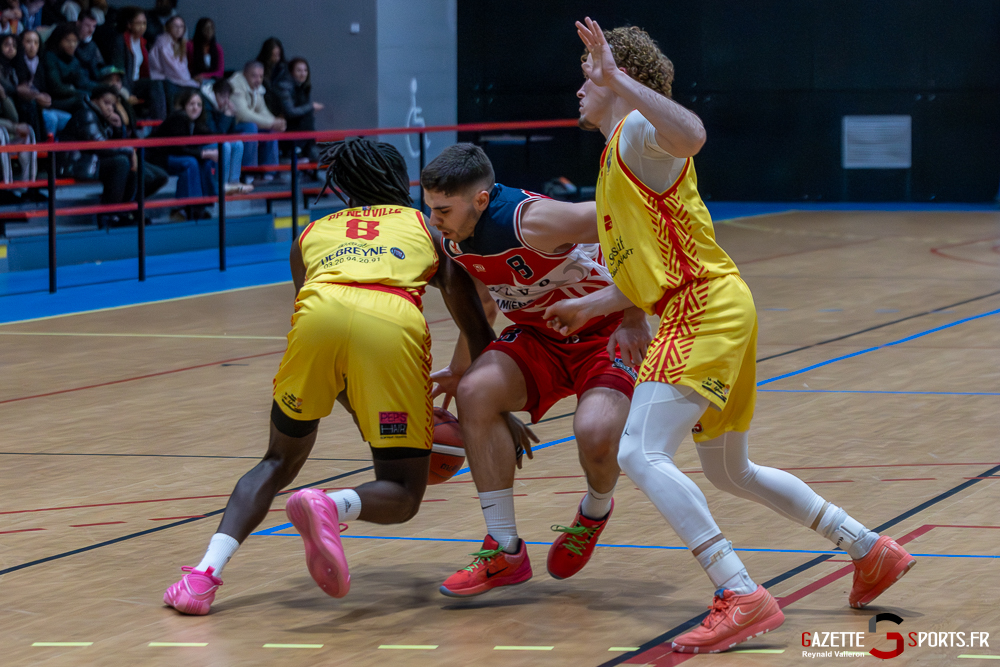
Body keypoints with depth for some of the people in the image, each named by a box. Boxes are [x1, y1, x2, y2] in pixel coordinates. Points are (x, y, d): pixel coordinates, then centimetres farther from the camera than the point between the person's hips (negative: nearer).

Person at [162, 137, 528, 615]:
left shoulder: (312, 233, 36)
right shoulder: (427, 226, 34)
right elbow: (475, 328, 31)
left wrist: (357, 407, 46)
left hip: (320, 313, 2)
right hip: (393, 324, -2)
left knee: (280, 462, 22)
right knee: (402, 495, 10)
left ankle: (205, 573, 1)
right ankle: (333, 506, -24)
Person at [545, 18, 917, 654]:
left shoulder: (640, 131, -7)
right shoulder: (616, 160, 23)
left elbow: (692, 134, -34)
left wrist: (617, 78, -33)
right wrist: (589, 306, 24)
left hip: (708, 310, -11)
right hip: (696, 313, 11)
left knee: (641, 454, -23)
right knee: (729, 472, 22)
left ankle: (743, 599, -30)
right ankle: (872, 551, 31)